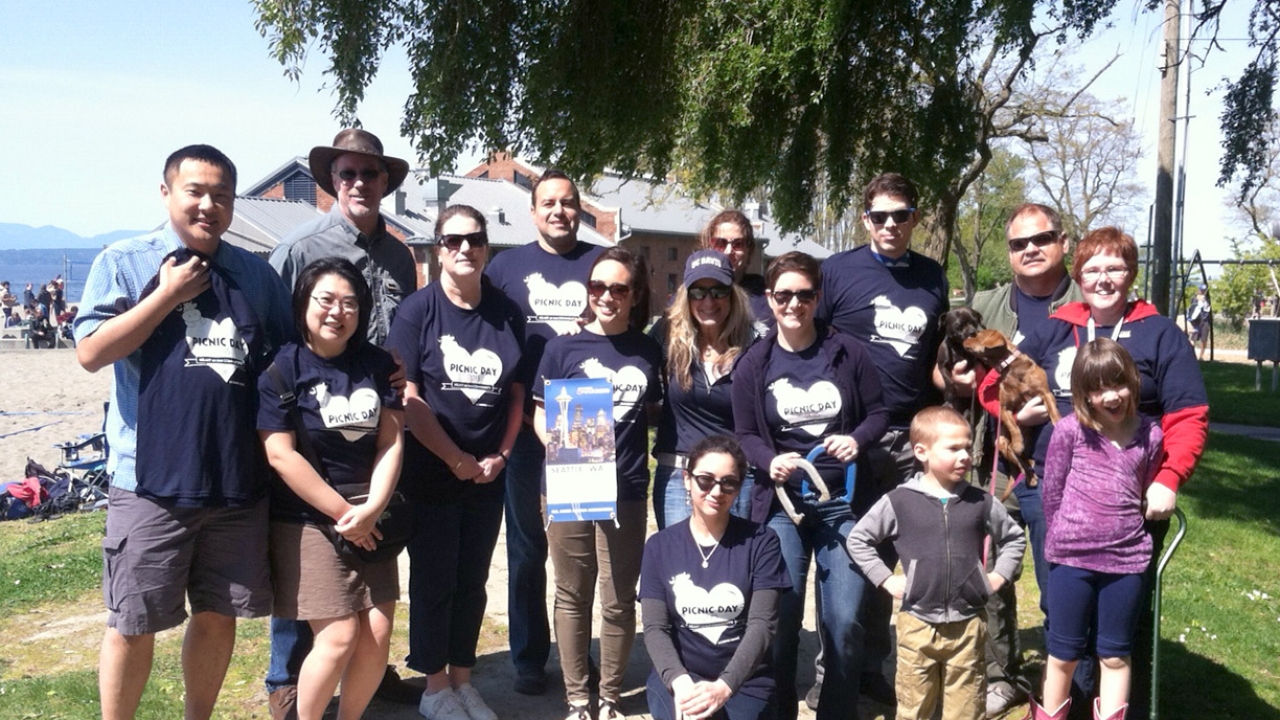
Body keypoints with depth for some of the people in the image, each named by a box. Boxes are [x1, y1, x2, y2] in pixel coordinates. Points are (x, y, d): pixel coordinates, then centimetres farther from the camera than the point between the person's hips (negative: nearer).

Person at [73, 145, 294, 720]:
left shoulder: (255, 274, 9)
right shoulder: (123, 263, -1)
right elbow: (90, 354, -10)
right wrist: (169, 295, -13)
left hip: (239, 478, 4)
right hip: (152, 478, -3)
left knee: (219, 617, 14)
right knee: (133, 624, 6)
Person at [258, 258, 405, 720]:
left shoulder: (377, 363, 5)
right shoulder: (281, 366, -9)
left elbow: (391, 442, 1)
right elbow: (280, 455, -15)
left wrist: (369, 511, -12)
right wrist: (343, 512, -14)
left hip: (370, 521, 5)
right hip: (305, 520, -4)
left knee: (378, 635, 1)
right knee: (340, 635, -10)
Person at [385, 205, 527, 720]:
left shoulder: (508, 314, 4)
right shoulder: (417, 310, -9)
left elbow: (517, 393, 8)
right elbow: (407, 397, -12)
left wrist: (500, 455, -3)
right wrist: (455, 458, -12)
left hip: (488, 474, 4)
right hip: (430, 472, -4)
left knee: (472, 580, 13)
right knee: (434, 580, 5)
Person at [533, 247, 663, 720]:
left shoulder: (648, 351, 5)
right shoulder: (564, 347, -1)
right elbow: (540, 413, 2)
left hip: (627, 491, 1)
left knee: (619, 600, 8)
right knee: (572, 595, 9)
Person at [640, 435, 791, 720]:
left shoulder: (761, 542, -2)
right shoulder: (660, 546, 3)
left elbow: (762, 624, -10)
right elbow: (655, 627, -2)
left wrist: (724, 685, -25)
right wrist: (679, 681, -22)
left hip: (745, 681, 0)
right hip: (677, 677, 0)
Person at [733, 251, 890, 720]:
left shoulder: (848, 353, -1)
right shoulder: (753, 364, 0)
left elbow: (878, 413, 5)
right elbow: (744, 435, 3)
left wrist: (857, 439, -15)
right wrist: (770, 461, -17)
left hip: (843, 502, 0)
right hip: (781, 504, 0)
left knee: (844, 621, 0)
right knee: (779, 616, -1)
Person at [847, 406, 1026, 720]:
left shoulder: (981, 503, 1)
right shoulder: (898, 502, -6)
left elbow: (1014, 538, 17)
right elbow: (858, 539, 4)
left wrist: (999, 576, 6)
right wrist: (886, 579, -2)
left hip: (968, 624, 2)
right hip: (917, 623, -1)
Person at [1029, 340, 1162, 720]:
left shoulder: (1151, 435, -2)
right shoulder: (1070, 430, -9)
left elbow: (1146, 493, 10)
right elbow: (1051, 491, -1)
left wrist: (1124, 530, 7)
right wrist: (1066, 537, 4)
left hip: (1127, 559, 2)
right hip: (1071, 557, -1)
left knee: (1115, 654, 13)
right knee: (1064, 651, 12)